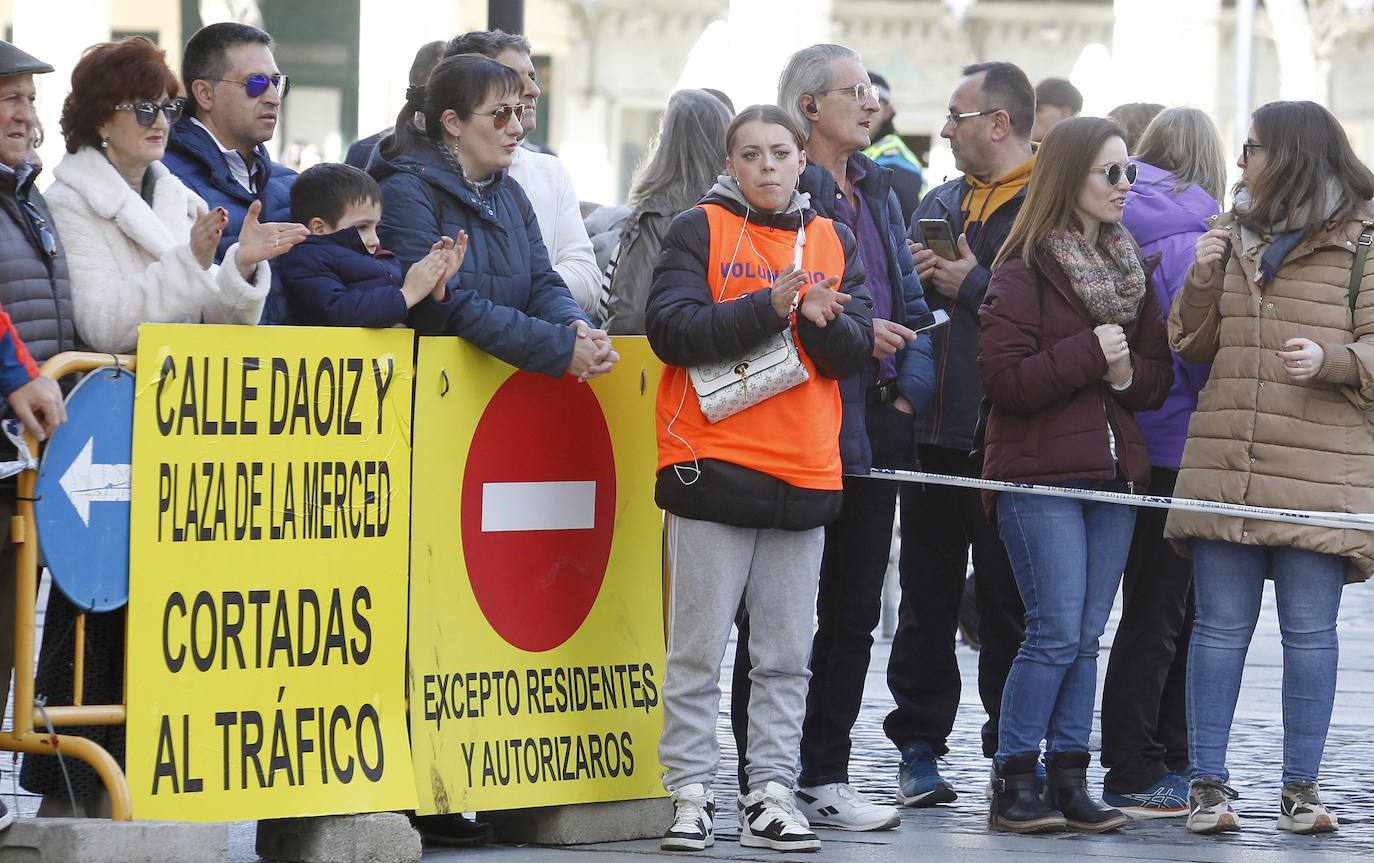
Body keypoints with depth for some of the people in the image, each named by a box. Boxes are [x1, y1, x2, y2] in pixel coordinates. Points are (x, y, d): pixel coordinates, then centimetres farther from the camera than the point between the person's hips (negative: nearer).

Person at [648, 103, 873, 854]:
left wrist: (823, 320, -14)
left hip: (804, 473, 4)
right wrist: (768, 307, -19)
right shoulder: (699, 230, 2)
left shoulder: (832, 242, 14)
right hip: (712, 466, -4)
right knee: (699, 649, -2)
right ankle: (691, 793, 3)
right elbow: (672, 329, -11)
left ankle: (770, 793, 10)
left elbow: (856, 352, 7)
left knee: (786, 654, 5)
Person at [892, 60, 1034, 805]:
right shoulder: (939, 205, 17)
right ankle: (919, 748, 15)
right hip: (935, 429, 6)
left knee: (1008, 603, 1)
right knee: (926, 597, 9)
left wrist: (970, 285, -9)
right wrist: (918, 278, 1)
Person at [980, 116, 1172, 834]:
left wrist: (1127, 372, -8)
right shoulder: (1024, 271, -7)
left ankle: (1068, 781, 9)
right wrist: (1088, 355, -16)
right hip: (1040, 473, -6)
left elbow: (1160, 375, 13)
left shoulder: (1131, 269, 14)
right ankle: (1014, 784, -4)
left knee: (1087, 636, 6)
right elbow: (1004, 378, -15)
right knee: (1057, 632, -11)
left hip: (1113, 471, 6)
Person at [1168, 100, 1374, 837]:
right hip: (1223, 464, 4)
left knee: (1309, 631, 0)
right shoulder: (1234, 234, 17)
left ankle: (1301, 787, 7)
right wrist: (1201, 280, 1)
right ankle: (1208, 785, 4)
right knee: (1220, 625, 2)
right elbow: (1191, 346, 18)